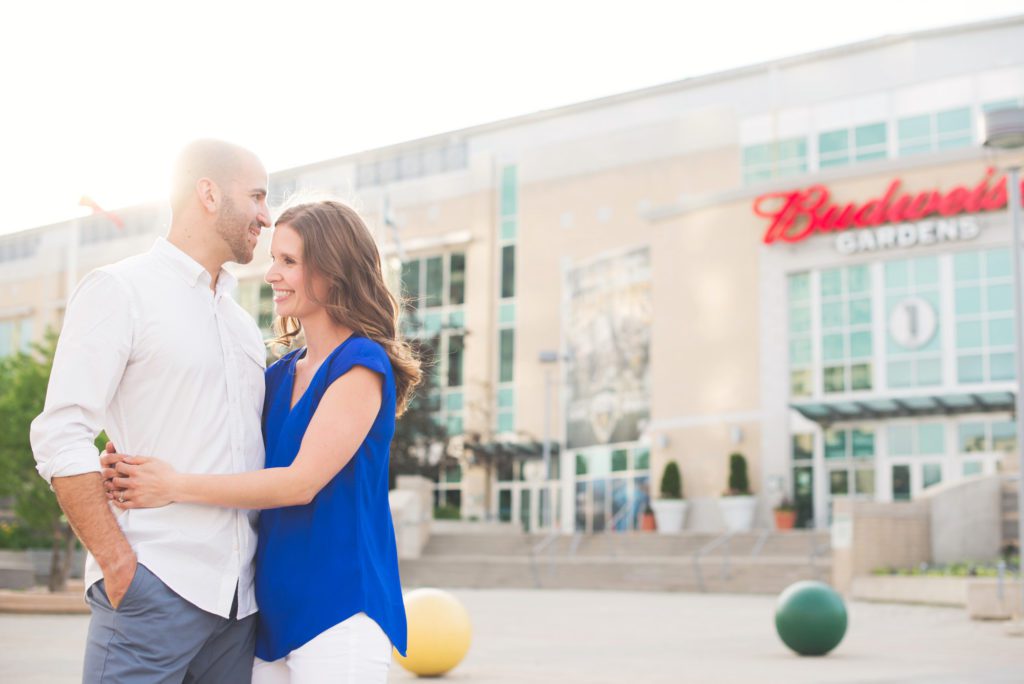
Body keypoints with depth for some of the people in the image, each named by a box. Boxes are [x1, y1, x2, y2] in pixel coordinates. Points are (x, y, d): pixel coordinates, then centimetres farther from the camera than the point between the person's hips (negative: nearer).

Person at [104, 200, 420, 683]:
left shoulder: (361, 365, -10)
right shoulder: (279, 375, 14)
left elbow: (301, 481, -17)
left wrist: (176, 486, -17)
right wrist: (130, 472, -6)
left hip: (338, 605, -7)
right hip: (275, 604, 7)